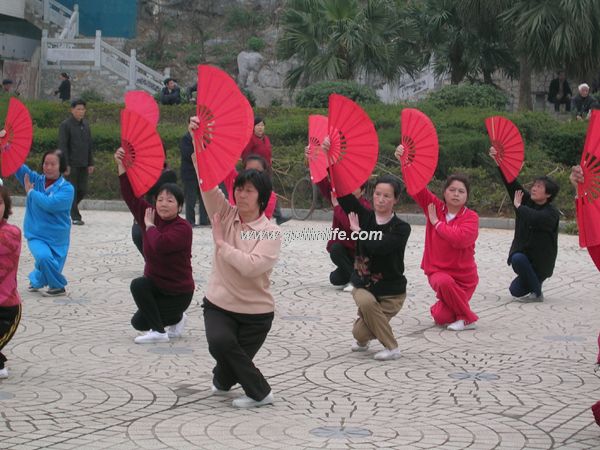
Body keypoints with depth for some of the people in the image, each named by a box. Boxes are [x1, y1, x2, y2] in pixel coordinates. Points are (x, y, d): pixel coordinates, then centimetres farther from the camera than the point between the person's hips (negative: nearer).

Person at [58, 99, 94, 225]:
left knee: (83, 190, 5)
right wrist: (65, 165, -15)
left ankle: (69, 207, 26)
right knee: (72, 190, -2)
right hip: (72, 164, -6)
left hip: (83, 164, 6)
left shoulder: (85, 124, 13)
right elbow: (62, 146, -9)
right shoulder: (66, 125, -6)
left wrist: (91, 163, 12)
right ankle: (75, 217, 3)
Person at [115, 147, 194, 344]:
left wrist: (150, 226, -19)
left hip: (178, 292, -8)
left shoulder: (183, 228, -23)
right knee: (137, 322, 9)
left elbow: (160, 244, -39)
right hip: (156, 286, 8)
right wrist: (121, 165, -15)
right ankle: (175, 319, 27)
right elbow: (130, 195, -5)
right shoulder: (151, 216, -2)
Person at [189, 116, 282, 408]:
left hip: (255, 311, -2)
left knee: (235, 358, -2)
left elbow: (251, 266, -26)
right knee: (220, 342, -22)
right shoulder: (225, 215, 0)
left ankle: (223, 379, 34)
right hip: (219, 304, 2)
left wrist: (221, 242, -17)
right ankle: (259, 391, 3)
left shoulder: (270, 232, -11)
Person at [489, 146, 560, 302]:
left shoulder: (551, 213, -17)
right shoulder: (527, 201, 1)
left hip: (541, 260, -6)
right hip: (525, 255, 6)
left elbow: (535, 218, -38)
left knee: (518, 259, -32)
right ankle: (535, 284, 32)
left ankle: (537, 294, -15)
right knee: (515, 291, 1)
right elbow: (512, 183, -9)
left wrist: (519, 206, -22)